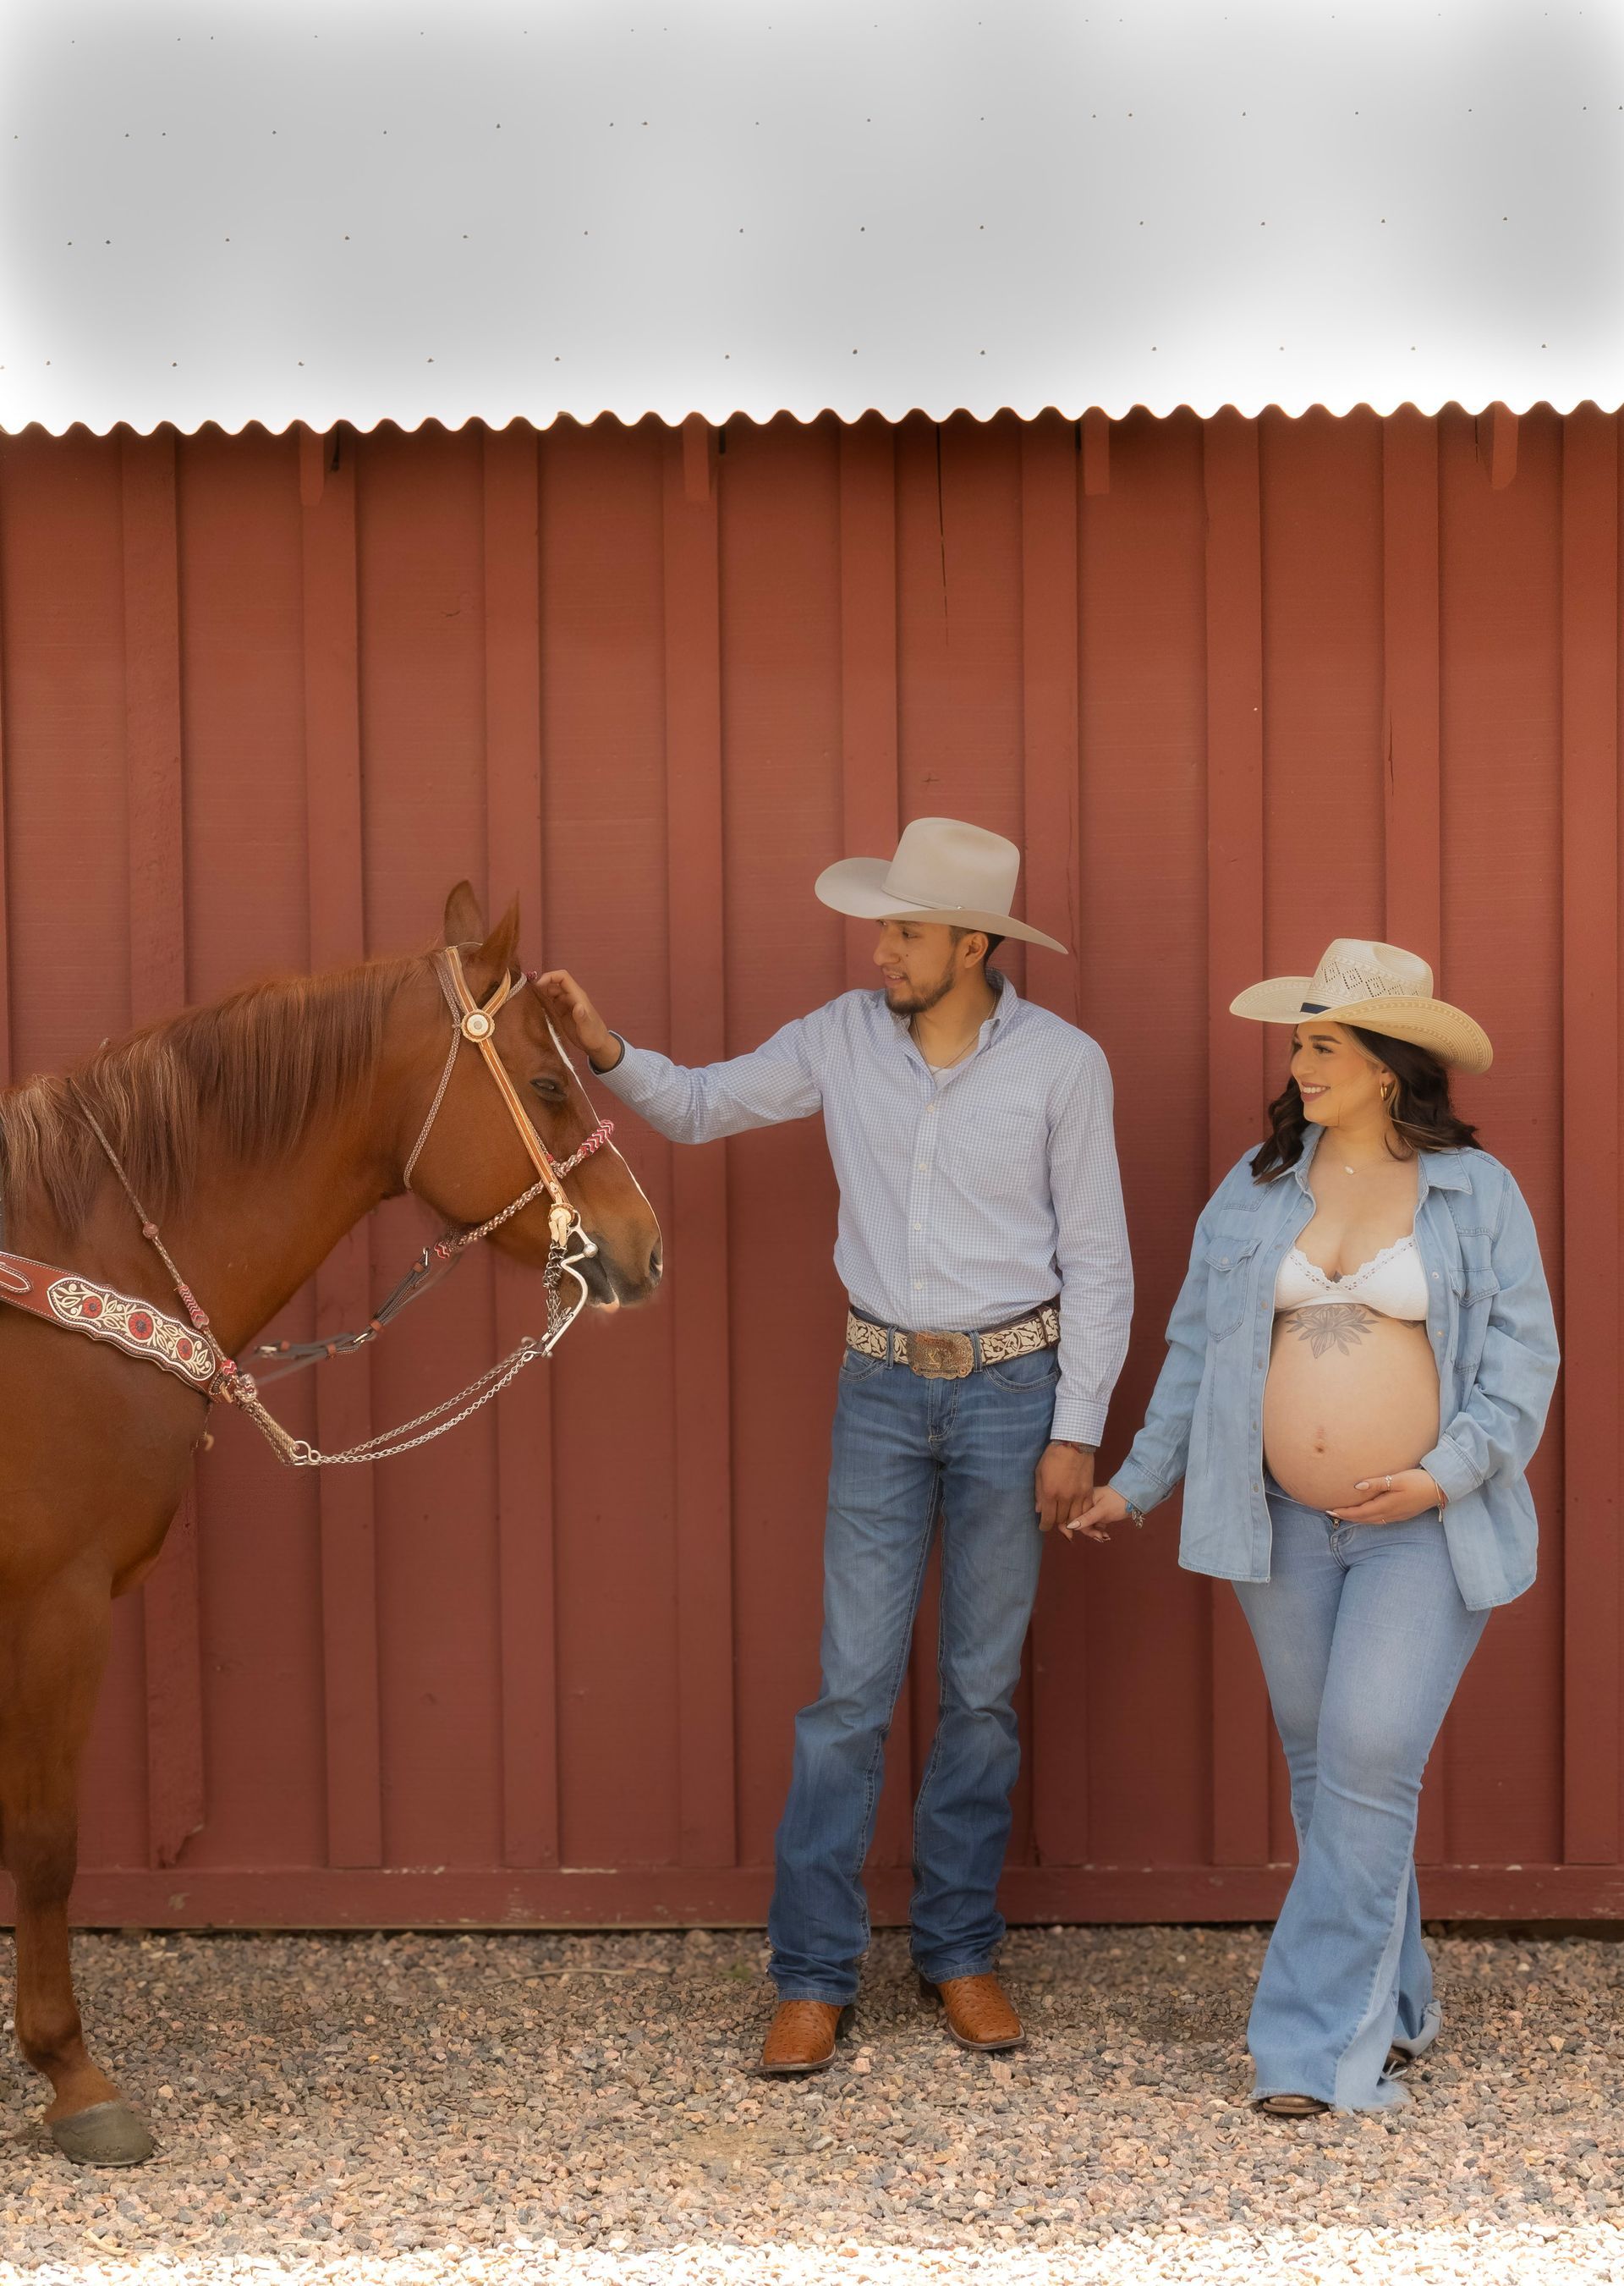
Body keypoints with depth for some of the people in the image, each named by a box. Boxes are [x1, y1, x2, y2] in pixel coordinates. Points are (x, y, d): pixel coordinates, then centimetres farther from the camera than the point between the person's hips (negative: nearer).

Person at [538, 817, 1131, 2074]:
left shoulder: (1063, 1063, -8)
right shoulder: (842, 1039, 0)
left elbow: (1096, 1261, -5)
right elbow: (701, 1106, 9)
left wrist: (1076, 1431, -8)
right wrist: (605, 1049, -11)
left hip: (1010, 1386, -2)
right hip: (882, 1389, 2)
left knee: (983, 1687, 8)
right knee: (852, 1687, 1)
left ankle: (961, 1949, 23)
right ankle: (815, 1977, 8)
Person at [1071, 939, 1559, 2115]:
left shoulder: (1475, 1192, -2)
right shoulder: (1257, 1189, 7)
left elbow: (1520, 1361, -2)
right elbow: (1197, 1350, 12)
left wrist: (1443, 1474, -15)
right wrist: (1138, 1484, 12)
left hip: (1425, 1529, -4)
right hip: (1285, 1528, 4)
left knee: (1368, 1766, -12)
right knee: (1323, 1769, 10)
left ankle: (1322, 2039, -4)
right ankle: (1391, 2010, 26)